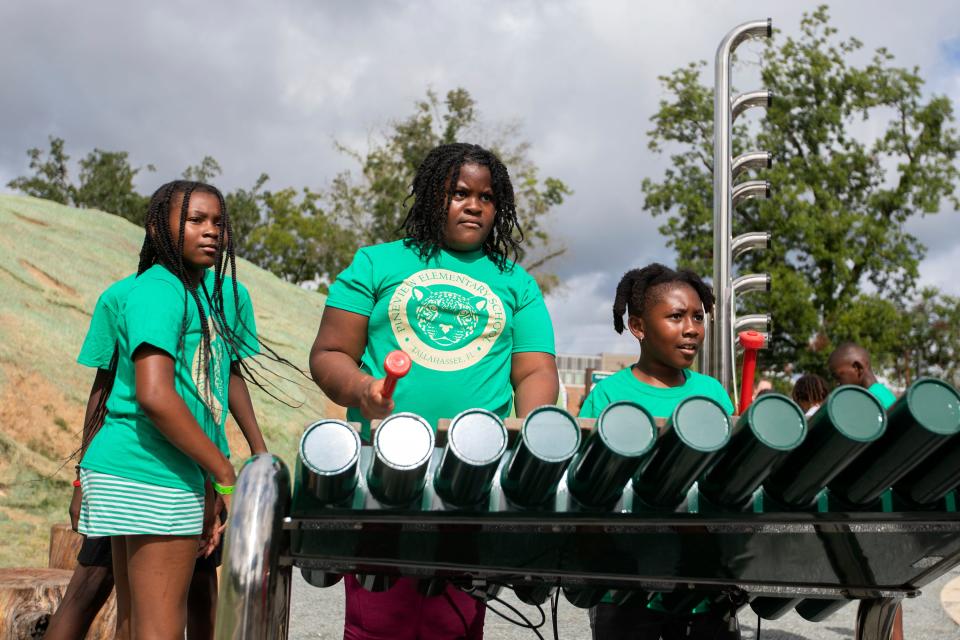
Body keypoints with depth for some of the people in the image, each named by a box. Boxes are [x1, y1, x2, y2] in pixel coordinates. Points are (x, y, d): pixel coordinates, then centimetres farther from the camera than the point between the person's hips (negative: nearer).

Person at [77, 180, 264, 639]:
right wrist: (227, 477, -19)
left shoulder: (227, 293, 12)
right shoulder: (158, 290, -14)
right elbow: (154, 395, -25)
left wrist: (262, 454, 18)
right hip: (151, 475, -9)